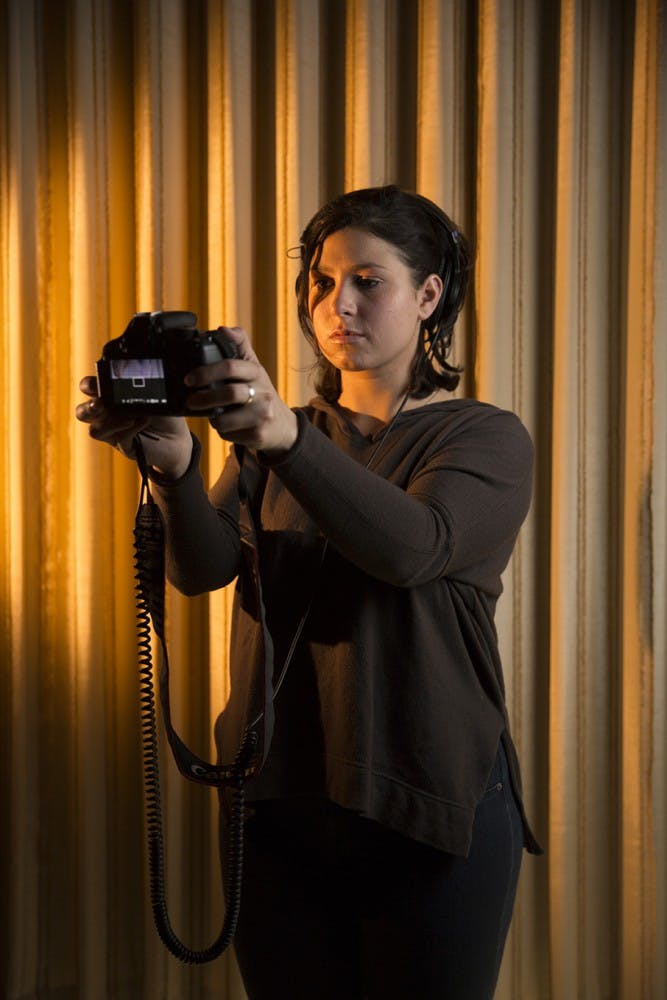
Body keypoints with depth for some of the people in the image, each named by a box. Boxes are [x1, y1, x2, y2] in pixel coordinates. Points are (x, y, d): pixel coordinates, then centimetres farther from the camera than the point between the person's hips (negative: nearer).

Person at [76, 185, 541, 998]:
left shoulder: (487, 438, -1)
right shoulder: (271, 439, 11)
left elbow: (414, 548, -22)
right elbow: (204, 568, -7)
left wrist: (286, 438, -37)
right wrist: (176, 469, -28)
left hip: (431, 810, -3)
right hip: (280, 801, 3)